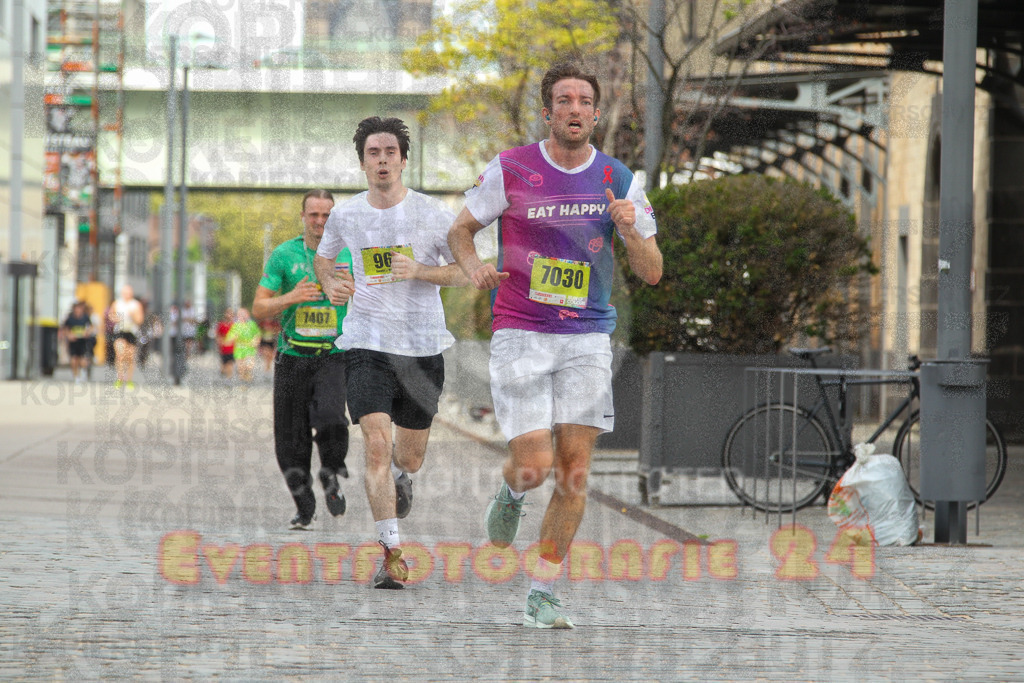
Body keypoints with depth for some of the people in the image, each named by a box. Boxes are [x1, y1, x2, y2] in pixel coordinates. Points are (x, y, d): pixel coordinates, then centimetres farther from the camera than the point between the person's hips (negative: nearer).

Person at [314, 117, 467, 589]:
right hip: (367, 345, 0)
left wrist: (418, 271, -18)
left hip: (423, 346, 1)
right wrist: (328, 283, -1)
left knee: (410, 456, 13)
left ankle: (401, 476, 53)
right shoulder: (345, 215, 2)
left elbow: (466, 272, 0)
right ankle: (393, 554, -15)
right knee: (376, 445, -18)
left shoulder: (433, 214, -4)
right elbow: (322, 258, 21)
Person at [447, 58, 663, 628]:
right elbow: (461, 229, 9)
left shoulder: (619, 181, 2)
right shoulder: (511, 170, -3)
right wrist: (474, 267, -13)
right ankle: (510, 494, 27)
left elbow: (652, 273, 4)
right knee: (536, 464, -12)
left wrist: (631, 232, -17)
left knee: (575, 469, -4)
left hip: (587, 339, 2)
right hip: (520, 336, -2)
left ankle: (542, 595, 6)